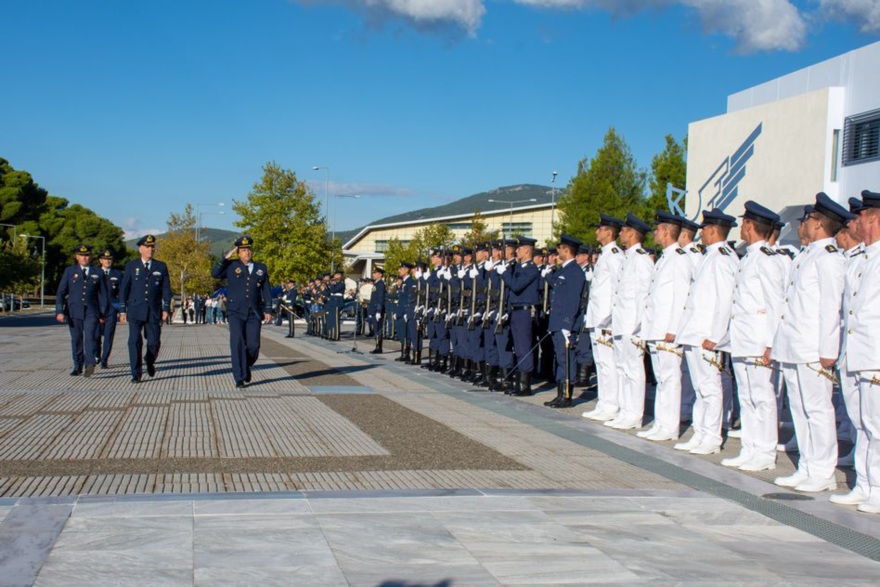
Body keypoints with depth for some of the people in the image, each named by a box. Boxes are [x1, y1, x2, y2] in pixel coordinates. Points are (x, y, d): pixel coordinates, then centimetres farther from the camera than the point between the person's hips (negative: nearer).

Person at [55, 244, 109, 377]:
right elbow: (60, 293, 4)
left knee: (90, 337, -17)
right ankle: (78, 367, 15)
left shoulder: (97, 273, 9)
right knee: (76, 340, 6)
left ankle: (89, 364, -28)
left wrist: (103, 313, 2)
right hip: (74, 312, 1)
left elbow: (103, 294, 9)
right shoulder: (69, 271, 8)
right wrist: (59, 311, -7)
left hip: (91, 312, -1)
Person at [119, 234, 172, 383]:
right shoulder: (131, 266, 6)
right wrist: (122, 310, 0)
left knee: (154, 342, 0)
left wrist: (166, 308, -3)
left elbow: (166, 289, 6)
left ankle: (149, 361, 31)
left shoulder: (161, 267, 9)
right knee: (135, 342, -7)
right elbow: (124, 289, 5)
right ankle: (136, 374, -1)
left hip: (154, 311, 1)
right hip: (135, 311, -1)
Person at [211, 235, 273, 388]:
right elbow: (215, 274, -7)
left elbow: (266, 291, 12)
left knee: (253, 345, -3)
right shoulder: (232, 266, 6)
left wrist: (268, 310, 4)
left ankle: (246, 367, 27)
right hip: (236, 312, -2)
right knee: (238, 344, -11)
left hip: (254, 313, 2)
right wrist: (226, 258, -8)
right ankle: (239, 378, -7)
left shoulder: (261, 268, 12)